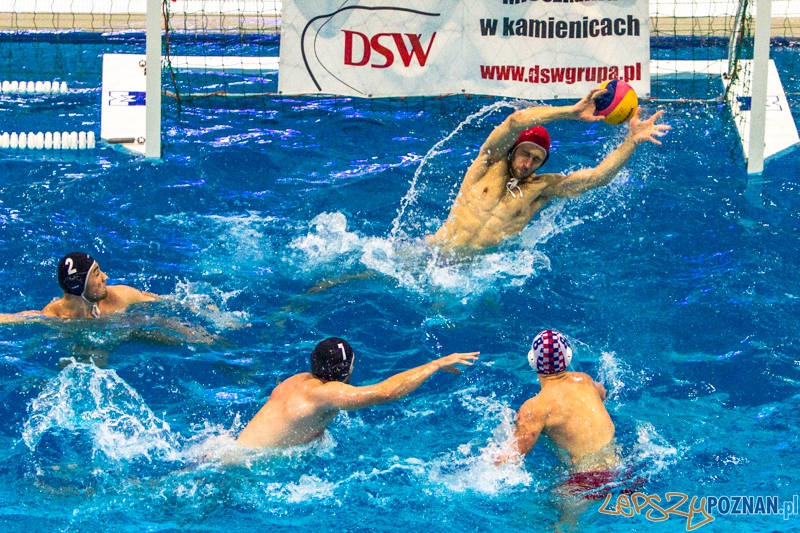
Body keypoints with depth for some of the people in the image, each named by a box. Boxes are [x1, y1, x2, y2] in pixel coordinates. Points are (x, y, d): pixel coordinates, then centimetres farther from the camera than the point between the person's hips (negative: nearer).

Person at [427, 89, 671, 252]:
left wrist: (632, 139, -14)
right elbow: (516, 121, -17)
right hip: (438, 252, -3)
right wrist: (573, 112, -20)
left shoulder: (542, 188, 3)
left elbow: (598, 177, -5)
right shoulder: (493, 162, -1)